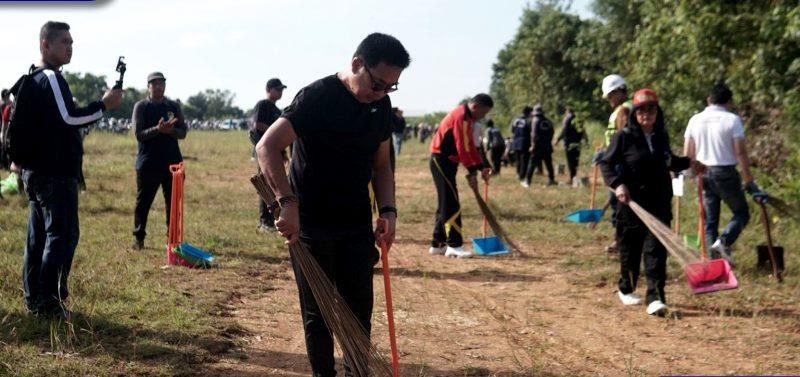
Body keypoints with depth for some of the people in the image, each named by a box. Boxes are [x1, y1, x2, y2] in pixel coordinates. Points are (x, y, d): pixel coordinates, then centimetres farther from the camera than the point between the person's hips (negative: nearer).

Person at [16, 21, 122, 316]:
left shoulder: (31, 80, 18)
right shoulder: (51, 78, -12)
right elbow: (69, 118, -22)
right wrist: (104, 105, -15)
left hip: (33, 170, 10)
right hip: (56, 173, -10)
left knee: (38, 235, 12)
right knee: (63, 234, -7)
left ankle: (33, 300, 16)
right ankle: (49, 301, -7)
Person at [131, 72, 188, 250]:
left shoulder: (174, 106, 10)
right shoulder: (141, 106, 2)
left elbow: (183, 133, 5)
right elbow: (139, 134, -7)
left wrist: (170, 130, -16)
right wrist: (157, 129, -23)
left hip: (172, 162, 2)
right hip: (148, 162, -2)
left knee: (173, 202, 4)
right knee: (143, 202, 4)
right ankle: (138, 238, 14)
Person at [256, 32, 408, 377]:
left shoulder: (381, 106, 4)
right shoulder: (317, 97, -16)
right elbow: (267, 147, -23)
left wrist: (388, 210, 0)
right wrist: (288, 202, -33)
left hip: (357, 225, 5)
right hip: (310, 224, -5)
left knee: (359, 309, 7)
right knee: (318, 312, 5)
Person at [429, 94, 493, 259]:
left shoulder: (466, 117, 15)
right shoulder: (461, 116, -18)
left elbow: (470, 145, 18)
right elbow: (462, 147, -22)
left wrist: (481, 167, 10)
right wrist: (472, 172, -19)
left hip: (447, 161, 10)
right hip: (441, 160, -10)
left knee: (446, 203, 12)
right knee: (452, 205, -11)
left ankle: (438, 244, 17)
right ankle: (454, 245, -12)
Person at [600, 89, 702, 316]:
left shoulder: (661, 136, 8)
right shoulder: (624, 137, -7)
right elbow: (606, 163, -5)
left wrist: (688, 163, 13)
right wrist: (617, 184, -19)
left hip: (659, 203, 3)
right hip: (632, 202, -3)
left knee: (656, 249, -7)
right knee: (630, 249, 10)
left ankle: (655, 298, -9)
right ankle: (626, 290, 32)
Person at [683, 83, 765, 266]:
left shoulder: (695, 120, 6)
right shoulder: (732, 119, -7)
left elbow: (687, 153, 6)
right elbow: (741, 152, -11)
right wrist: (749, 181, -8)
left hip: (703, 174, 4)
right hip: (726, 173, -4)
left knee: (710, 220, 11)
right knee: (741, 213, 9)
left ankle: (714, 258, 7)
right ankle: (724, 241, -13)